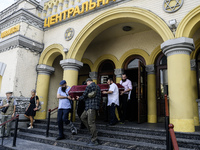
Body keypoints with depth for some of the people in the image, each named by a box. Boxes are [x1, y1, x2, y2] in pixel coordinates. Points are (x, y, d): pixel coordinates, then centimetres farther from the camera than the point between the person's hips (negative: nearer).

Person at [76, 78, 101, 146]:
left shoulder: (89, 86, -8)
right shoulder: (97, 87, 19)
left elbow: (84, 96, -8)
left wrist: (78, 98, 15)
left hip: (91, 107, -10)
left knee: (91, 123, -6)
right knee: (83, 117, 19)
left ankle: (94, 140, 0)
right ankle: (92, 131, 18)